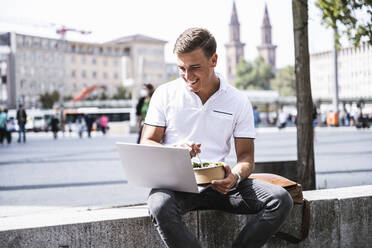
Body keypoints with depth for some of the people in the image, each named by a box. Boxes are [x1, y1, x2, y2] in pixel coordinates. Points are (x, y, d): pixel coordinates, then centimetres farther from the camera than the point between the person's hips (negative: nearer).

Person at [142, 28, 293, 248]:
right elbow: (146, 145, 5)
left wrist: (235, 176, -19)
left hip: (218, 184, 2)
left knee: (281, 200, -21)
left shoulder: (238, 101, 7)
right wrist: (173, 150, -19)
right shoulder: (165, 94, 6)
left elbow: (246, 157, 7)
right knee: (160, 206, -38)